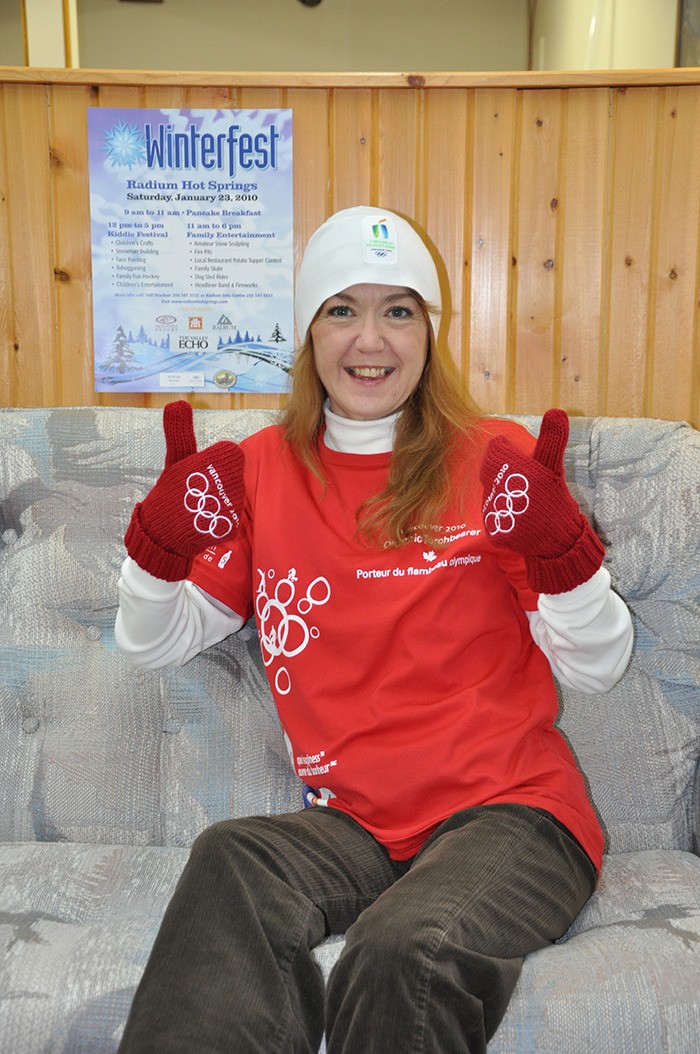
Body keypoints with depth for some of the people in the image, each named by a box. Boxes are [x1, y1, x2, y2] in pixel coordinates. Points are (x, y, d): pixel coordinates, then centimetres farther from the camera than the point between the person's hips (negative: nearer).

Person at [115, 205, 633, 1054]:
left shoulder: (498, 461, 2)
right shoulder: (261, 468, 9)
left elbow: (596, 670, 0)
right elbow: (155, 644, 12)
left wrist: (558, 547, -18)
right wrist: (162, 540, -8)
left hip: (509, 809, -1)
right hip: (353, 820, 2)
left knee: (405, 951, -31)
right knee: (229, 866, -30)